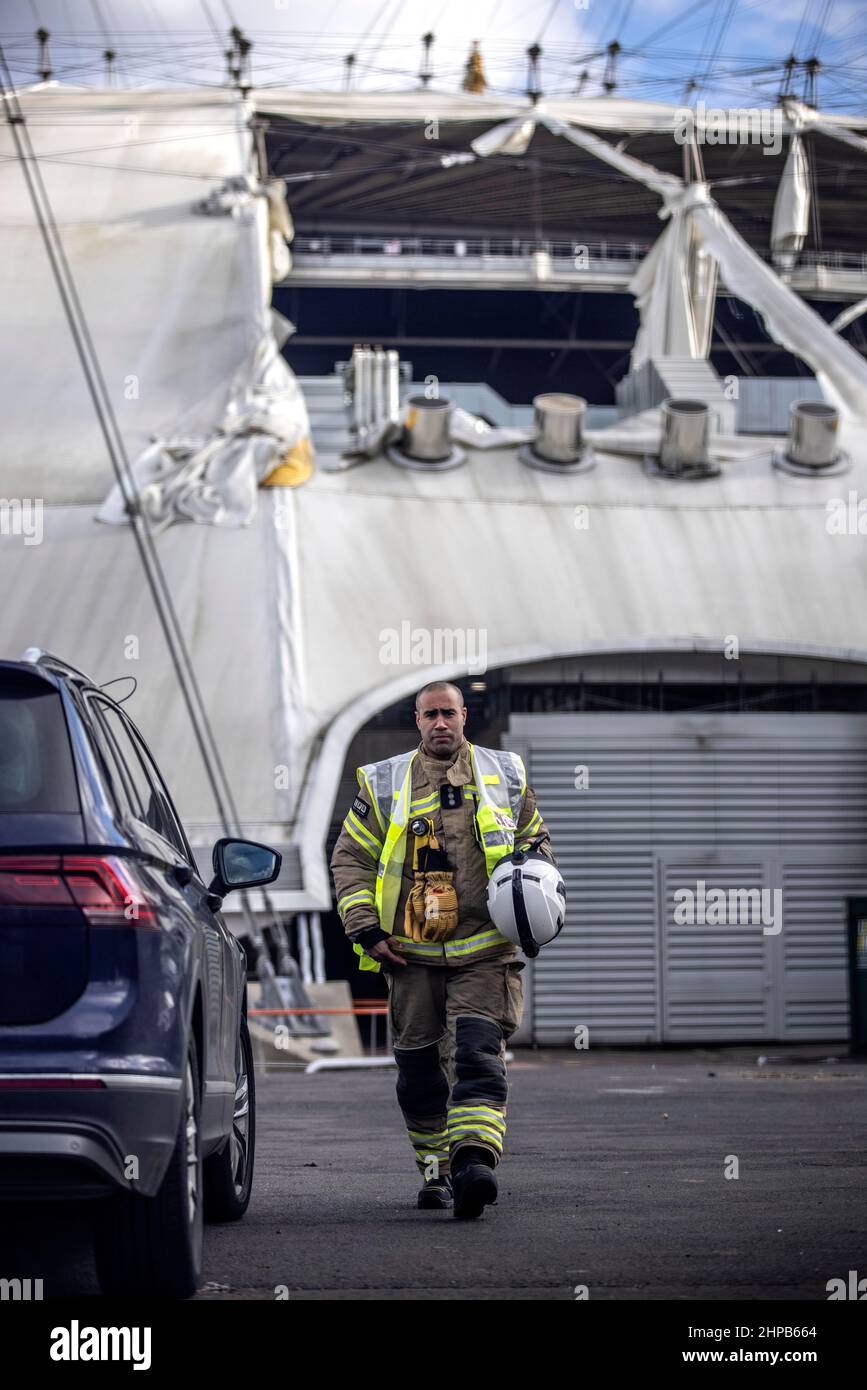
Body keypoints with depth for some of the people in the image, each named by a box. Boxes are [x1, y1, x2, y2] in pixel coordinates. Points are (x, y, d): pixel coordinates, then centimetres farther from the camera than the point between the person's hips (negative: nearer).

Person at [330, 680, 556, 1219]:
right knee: (420, 1067, 5)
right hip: (413, 952, 1)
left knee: (478, 1055, -16)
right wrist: (366, 929, -1)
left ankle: (474, 1160, -28)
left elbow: (535, 838, 22)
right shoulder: (384, 785, 7)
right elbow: (350, 857, 9)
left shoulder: (504, 776, 9)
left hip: (484, 951, -1)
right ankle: (437, 1169, 18)